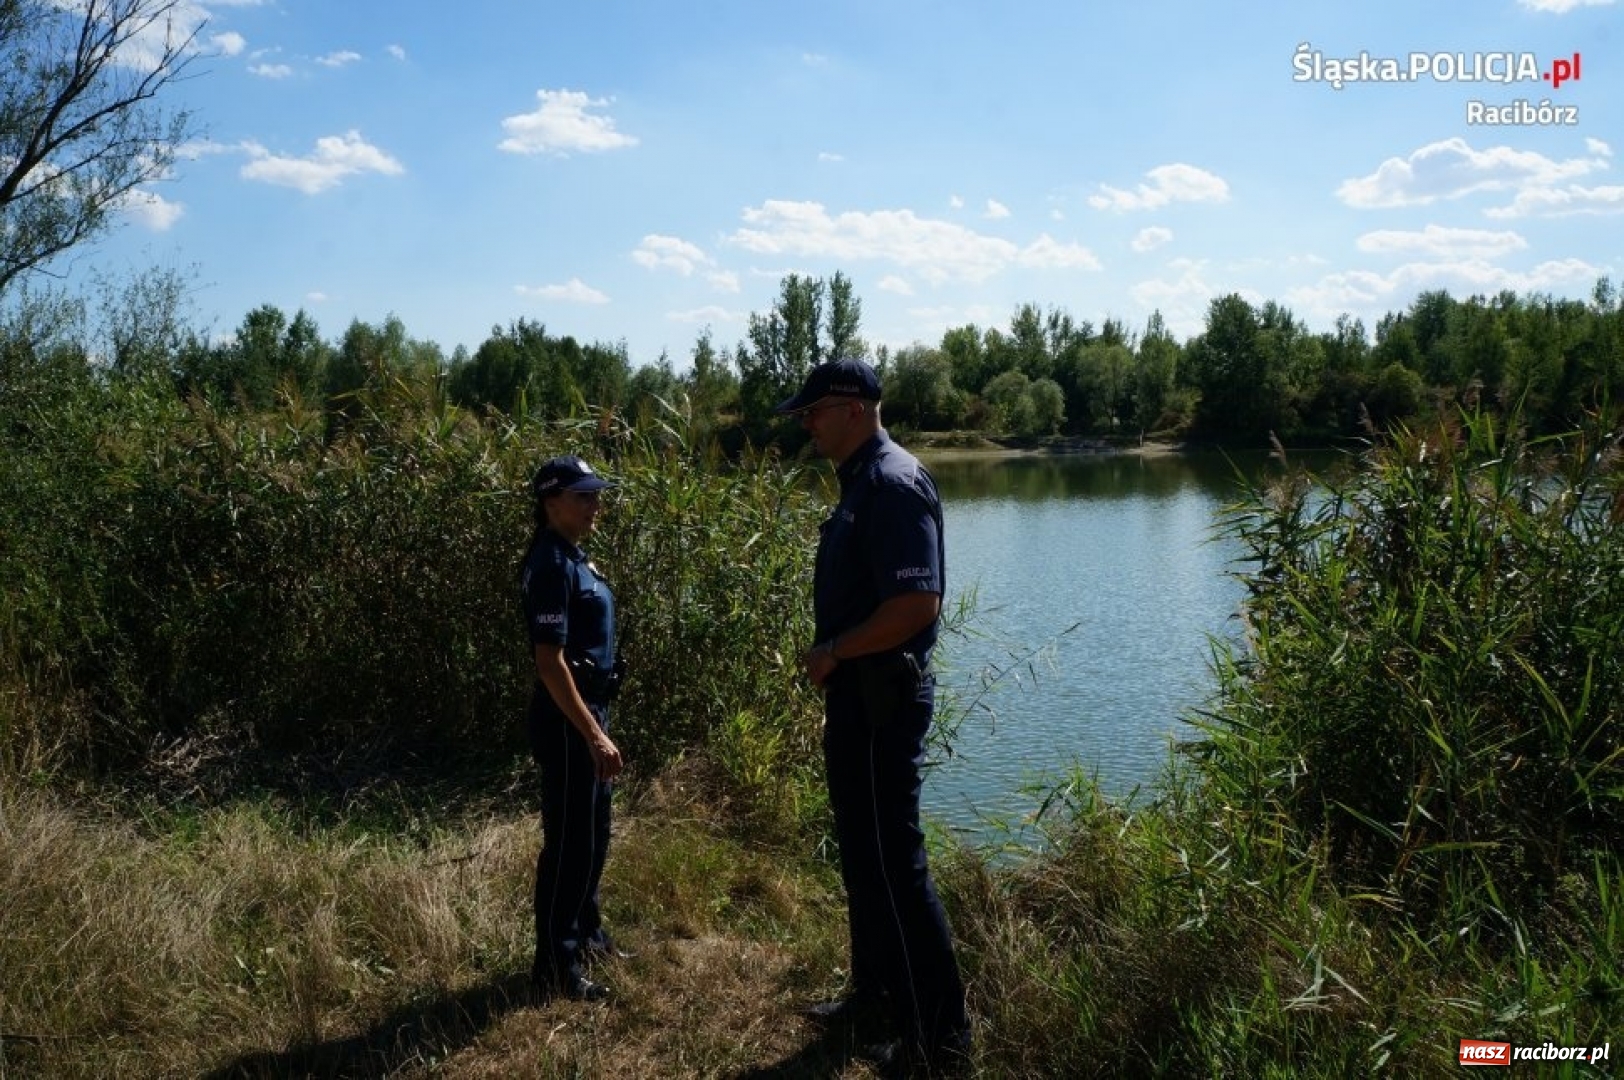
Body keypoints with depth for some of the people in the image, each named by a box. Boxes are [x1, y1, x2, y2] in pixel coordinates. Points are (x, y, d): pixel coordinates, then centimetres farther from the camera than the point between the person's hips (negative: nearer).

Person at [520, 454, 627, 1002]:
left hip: (587, 711, 10)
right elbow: (550, 660, -24)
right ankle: (555, 967, 12)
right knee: (568, 840, 0)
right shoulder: (552, 565, -19)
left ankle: (584, 932, 38)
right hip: (567, 720, -10)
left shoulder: (573, 556, 11)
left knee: (593, 831, 21)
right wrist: (593, 735, -24)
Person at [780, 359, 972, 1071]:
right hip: (854, 696, 10)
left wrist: (832, 651, -17)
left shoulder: (894, 484, -18)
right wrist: (832, 661, 11)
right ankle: (876, 988, 36)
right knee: (861, 853, 20)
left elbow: (918, 603, -27)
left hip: (883, 700, -10)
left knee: (895, 862, -3)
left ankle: (939, 1033, 10)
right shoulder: (859, 483, 13)